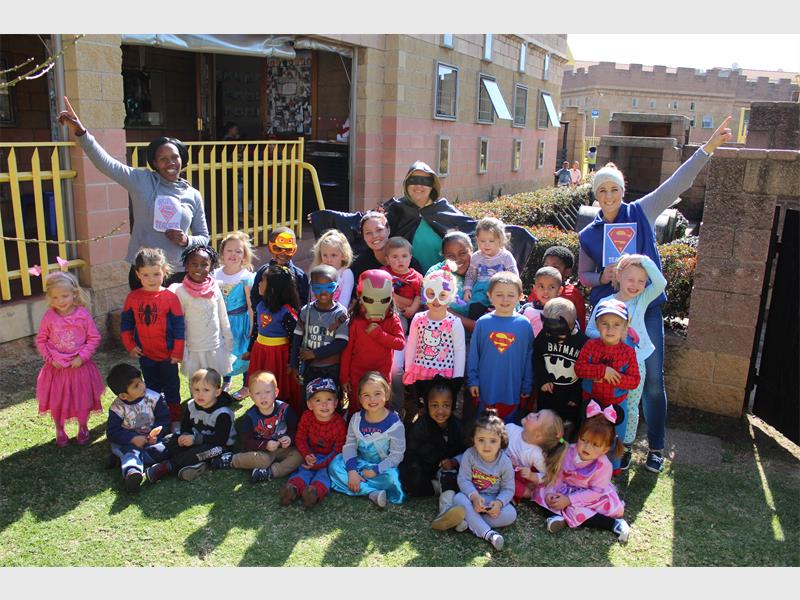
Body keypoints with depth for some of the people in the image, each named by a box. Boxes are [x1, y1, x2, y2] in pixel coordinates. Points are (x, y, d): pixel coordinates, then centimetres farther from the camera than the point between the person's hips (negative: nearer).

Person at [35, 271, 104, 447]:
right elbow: (41, 340, 1)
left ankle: (83, 428, 37)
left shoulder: (83, 315, -14)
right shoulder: (49, 316, -10)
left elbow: (94, 338, -8)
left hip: (79, 366, -1)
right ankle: (60, 431, 37)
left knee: (83, 400, 13)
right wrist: (50, 358, -9)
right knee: (57, 401, 14)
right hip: (56, 367, 1)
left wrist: (82, 357, -15)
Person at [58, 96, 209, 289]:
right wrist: (80, 132, -24)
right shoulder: (141, 181, 0)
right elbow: (106, 163, -12)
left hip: (179, 273, 1)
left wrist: (186, 241, -11)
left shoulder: (193, 195, 5)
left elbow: (203, 237, 10)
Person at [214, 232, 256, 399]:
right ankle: (226, 382, 39)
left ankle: (246, 386, 26)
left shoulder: (246, 277, -14)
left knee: (244, 351, 6)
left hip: (240, 319, -4)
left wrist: (252, 327, -9)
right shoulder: (216, 274, -2)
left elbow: (251, 305, -11)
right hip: (222, 320, 4)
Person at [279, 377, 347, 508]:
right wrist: (307, 455, -18)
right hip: (311, 456, 3)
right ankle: (293, 488, -45)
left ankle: (316, 492, -52)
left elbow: (338, 450, -15)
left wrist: (319, 464, -22)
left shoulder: (339, 423, -17)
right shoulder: (306, 417, -7)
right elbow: (300, 439, 1)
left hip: (329, 459, -3)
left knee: (325, 472, -28)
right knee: (304, 470, -22)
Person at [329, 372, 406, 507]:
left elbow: (397, 455, -13)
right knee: (334, 465, -20)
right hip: (359, 462, 4)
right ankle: (372, 493, -26)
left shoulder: (394, 423, -16)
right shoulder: (356, 419, -5)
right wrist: (351, 470, -19)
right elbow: (350, 445, -4)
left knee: (391, 478, -35)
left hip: (382, 466, -4)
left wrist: (376, 470, -20)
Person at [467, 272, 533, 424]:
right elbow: (473, 354, -1)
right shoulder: (483, 322, -8)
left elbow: (529, 356, -1)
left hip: (512, 390, 0)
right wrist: (472, 381, -1)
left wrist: (527, 386, 2)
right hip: (485, 389, 0)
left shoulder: (524, 324, -8)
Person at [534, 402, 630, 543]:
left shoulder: (603, 465, -23)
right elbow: (557, 474, -6)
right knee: (542, 491, -13)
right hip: (565, 491, 4)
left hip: (590, 498, -4)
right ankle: (556, 515, -31)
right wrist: (550, 492, -23)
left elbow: (596, 492, -23)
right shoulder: (568, 452, -13)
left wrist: (569, 500, -28)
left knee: (573, 508, -33)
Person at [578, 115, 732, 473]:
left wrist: (709, 147, -13)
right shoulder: (588, 234, 6)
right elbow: (583, 275, 12)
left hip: (646, 308, -1)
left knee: (653, 380, 2)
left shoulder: (641, 213, 1)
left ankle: (656, 448, 17)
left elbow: (678, 183, -5)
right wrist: (601, 277, -10)